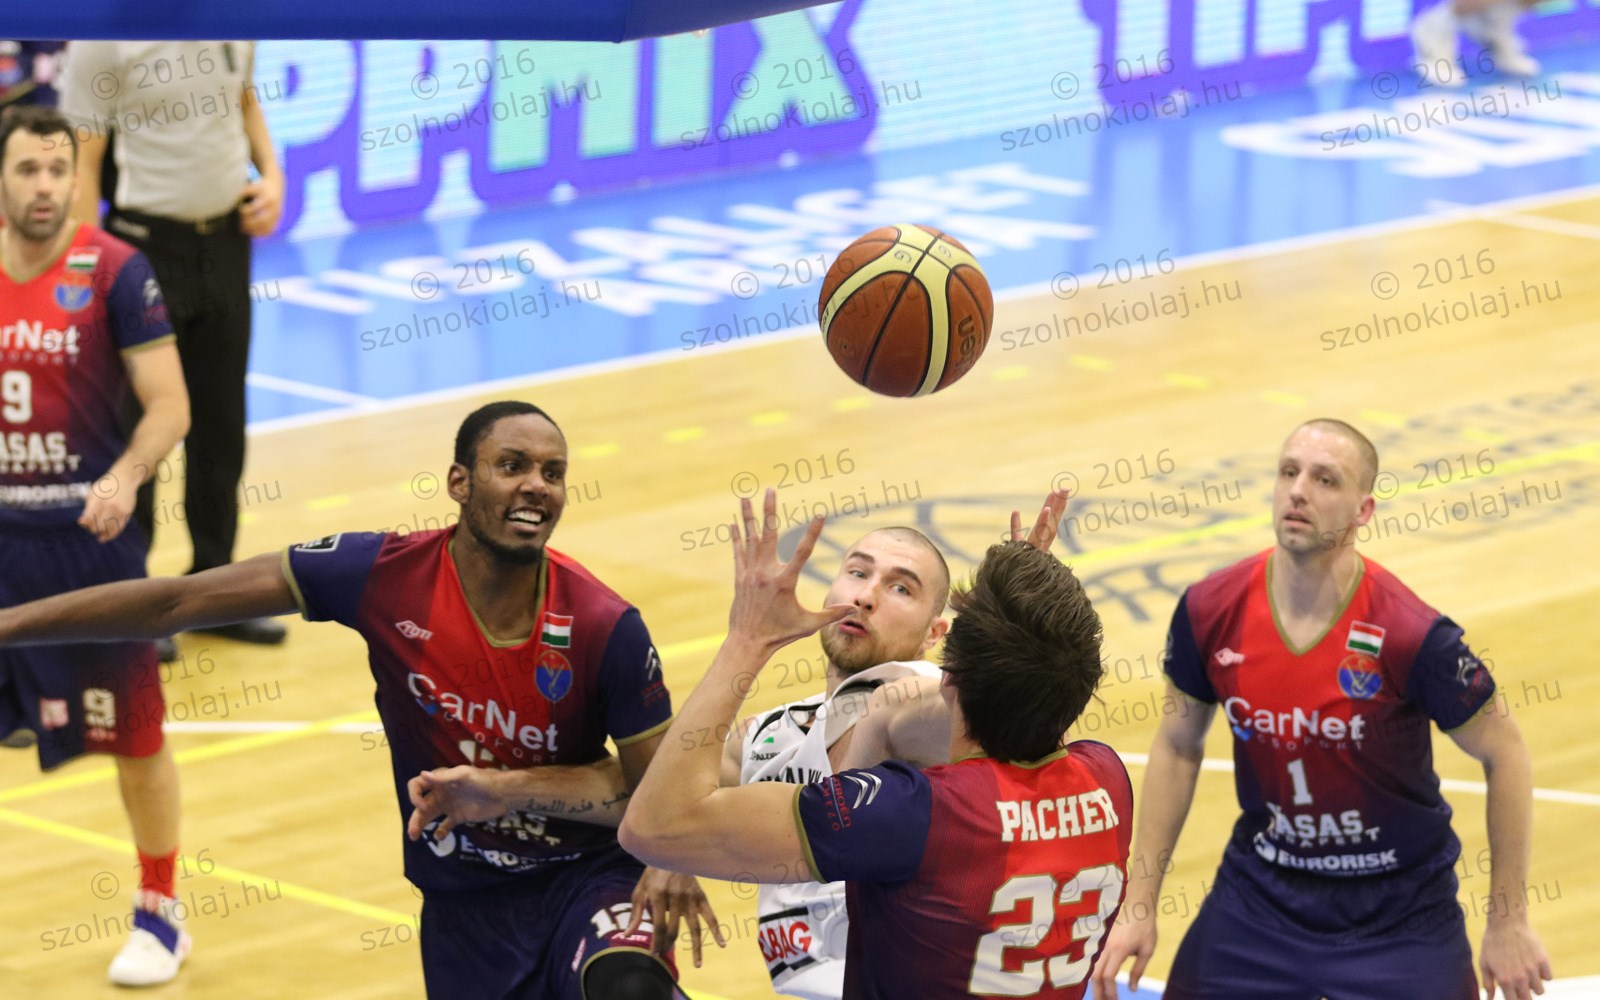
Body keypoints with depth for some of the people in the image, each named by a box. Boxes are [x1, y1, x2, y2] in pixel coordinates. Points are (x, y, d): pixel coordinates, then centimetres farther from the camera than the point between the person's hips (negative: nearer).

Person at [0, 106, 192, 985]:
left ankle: (157, 915, 20)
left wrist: (125, 478, -28)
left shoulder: (115, 272, -9)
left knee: (135, 734, 3)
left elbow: (168, 404, -11)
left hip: (87, 534, -3)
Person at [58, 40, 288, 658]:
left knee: (221, 424, 14)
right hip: (147, 242, -5)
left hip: (227, 238, 5)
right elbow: (83, 160, -12)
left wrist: (271, 173, 2)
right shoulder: (104, 38, -16)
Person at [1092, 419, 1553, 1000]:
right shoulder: (1210, 612, -12)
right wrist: (1140, 906, 2)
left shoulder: (1413, 635, -23)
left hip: (1400, 915, -3)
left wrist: (1509, 922, -6)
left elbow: (1504, 754, -10)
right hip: (1259, 896, 3)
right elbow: (1178, 746, 3)